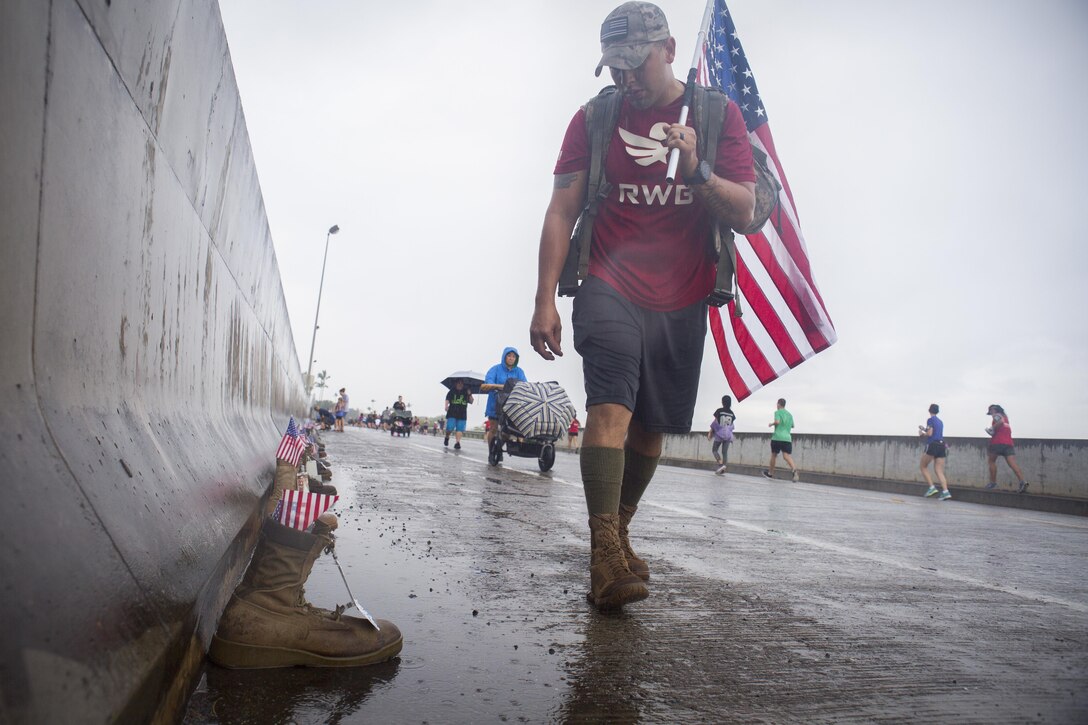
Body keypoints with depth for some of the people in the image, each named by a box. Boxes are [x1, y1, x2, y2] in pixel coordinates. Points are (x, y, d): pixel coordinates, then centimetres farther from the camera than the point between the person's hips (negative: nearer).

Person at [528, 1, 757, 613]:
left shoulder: (719, 115, 5)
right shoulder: (594, 118, 5)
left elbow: (744, 213, -1)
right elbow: (561, 212, 1)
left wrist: (696, 171, -20)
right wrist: (545, 300, -8)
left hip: (681, 302, 2)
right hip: (610, 291, -1)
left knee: (651, 425, 7)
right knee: (611, 407, -20)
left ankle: (618, 532, 27)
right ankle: (606, 558, -19)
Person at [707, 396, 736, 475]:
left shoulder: (719, 411, -8)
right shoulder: (731, 413, 3)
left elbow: (715, 422, -7)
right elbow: (731, 425, 5)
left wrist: (710, 432, -1)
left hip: (719, 434, -4)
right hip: (728, 435, 4)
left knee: (714, 450, 7)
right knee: (725, 452, 5)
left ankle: (721, 464, -14)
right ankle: (723, 470, 1)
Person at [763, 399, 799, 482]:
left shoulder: (777, 412, -1)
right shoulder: (790, 414, 18)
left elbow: (777, 422, -17)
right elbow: (792, 426, 26)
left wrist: (771, 424, 2)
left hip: (777, 437, -4)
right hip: (787, 438, 4)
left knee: (774, 455, 13)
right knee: (787, 456, -9)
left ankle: (770, 473, 28)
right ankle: (794, 470, -36)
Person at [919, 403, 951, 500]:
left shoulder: (930, 420, -4)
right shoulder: (940, 422, 19)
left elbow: (929, 434, -11)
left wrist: (922, 433, 7)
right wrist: (924, 429, 34)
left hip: (932, 445, -7)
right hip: (941, 445, 7)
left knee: (923, 466, 9)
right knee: (939, 471, 2)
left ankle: (932, 487, -4)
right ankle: (945, 491, -14)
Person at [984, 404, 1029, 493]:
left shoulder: (996, 415, 2)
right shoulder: (1004, 416, 28)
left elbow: (1001, 421, -19)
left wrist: (992, 428, -9)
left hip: (998, 442, -7)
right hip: (1009, 443, 7)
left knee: (991, 461, 10)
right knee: (1012, 463, -7)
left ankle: (993, 482, 9)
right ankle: (1022, 482, -24)